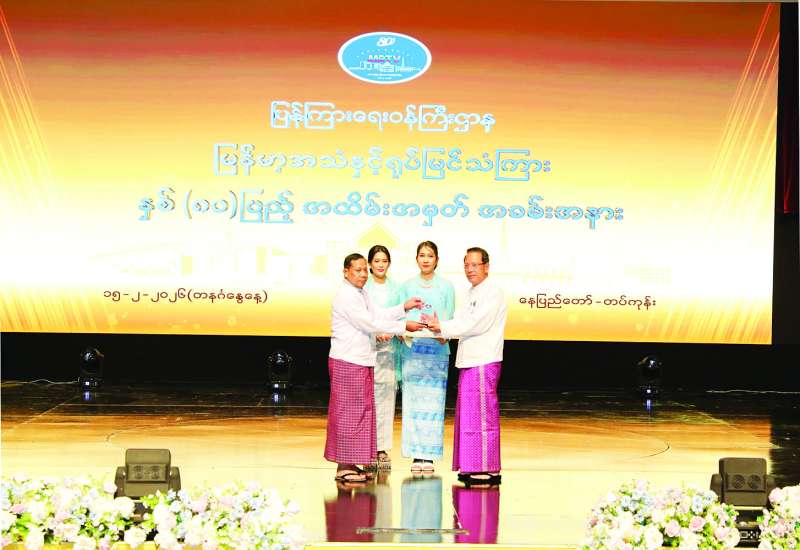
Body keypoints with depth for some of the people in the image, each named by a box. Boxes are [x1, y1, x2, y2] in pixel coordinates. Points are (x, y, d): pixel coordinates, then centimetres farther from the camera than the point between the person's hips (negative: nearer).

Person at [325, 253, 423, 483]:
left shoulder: (362, 294, 17)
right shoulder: (345, 296, -15)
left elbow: (378, 315, 16)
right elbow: (369, 323, -18)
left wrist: (404, 307, 5)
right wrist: (404, 326, -15)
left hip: (362, 361, 10)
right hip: (347, 362, -10)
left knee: (362, 410, 10)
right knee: (348, 411, -5)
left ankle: (350, 463, 15)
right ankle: (343, 466, -1)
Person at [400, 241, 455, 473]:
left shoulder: (446, 287, 7)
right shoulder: (407, 286, 10)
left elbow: (449, 318, 4)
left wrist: (443, 333, -16)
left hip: (437, 350, -1)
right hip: (412, 349, 1)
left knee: (433, 402, -3)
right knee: (413, 401, -1)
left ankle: (430, 455, 2)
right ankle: (416, 454, 4)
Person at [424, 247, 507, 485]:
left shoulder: (492, 293, -10)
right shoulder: (472, 294, 20)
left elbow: (475, 324, -17)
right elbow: (460, 322, 14)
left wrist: (442, 327, -13)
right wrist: (438, 327, -5)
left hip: (484, 362, -9)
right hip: (469, 361, 9)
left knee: (482, 415, -7)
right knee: (468, 414, 11)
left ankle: (488, 470, -3)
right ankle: (472, 468, 17)